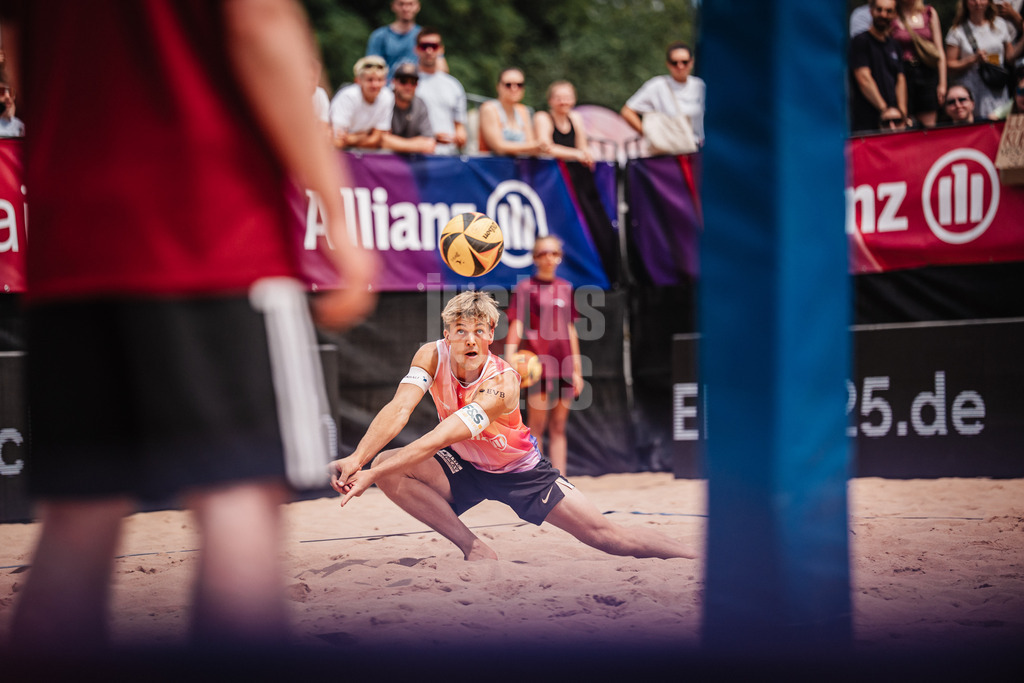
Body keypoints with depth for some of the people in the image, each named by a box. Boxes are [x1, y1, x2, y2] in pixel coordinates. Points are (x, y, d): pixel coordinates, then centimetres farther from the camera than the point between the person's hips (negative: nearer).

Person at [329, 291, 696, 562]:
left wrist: (373, 473, -53)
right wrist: (357, 460, -51)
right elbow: (399, 409, -32)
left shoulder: (502, 382, -33)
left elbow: (442, 437, -44)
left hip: (520, 472, -3)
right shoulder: (432, 356, -20)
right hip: (463, 468, 4)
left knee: (611, 537, -11)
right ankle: (475, 549, -14)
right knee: (388, 467, -25)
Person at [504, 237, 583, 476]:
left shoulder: (565, 288, 14)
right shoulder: (525, 288, -1)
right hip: (537, 363, -5)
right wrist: (509, 359, -23)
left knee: (559, 428, 8)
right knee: (536, 426, -6)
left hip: (563, 364, 5)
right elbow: (516, 325, -10)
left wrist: (576, 369, 17)